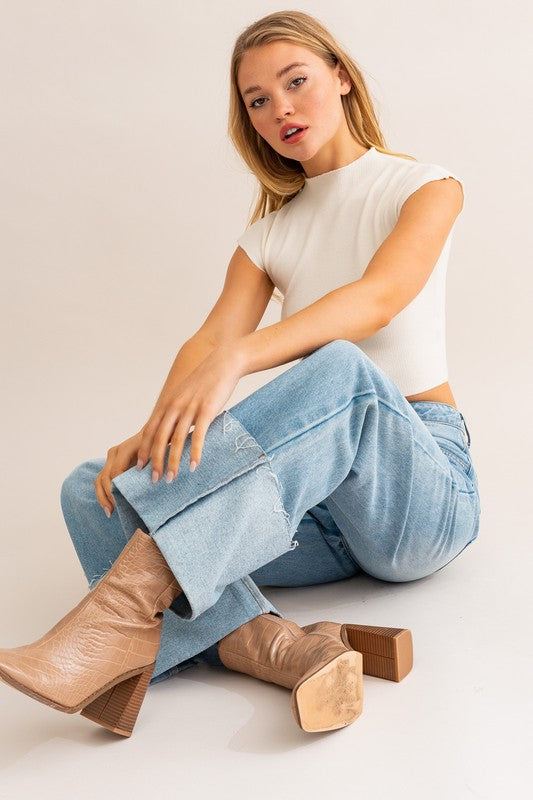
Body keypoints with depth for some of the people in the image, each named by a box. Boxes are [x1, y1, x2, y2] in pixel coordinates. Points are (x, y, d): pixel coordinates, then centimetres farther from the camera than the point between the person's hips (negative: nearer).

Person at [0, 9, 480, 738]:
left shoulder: (425, 187, 3)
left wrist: (235, 360, -35)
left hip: (425, 490, -3)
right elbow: (211, 339, -3)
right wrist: (155, 431, -25)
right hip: (319, 499, 4)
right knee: (96, 489, -17)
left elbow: (378, 297, -19)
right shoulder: (269, 237, 15)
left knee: (340, 368, -37)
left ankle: (127, 609, -43)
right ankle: (266, 642, -40)